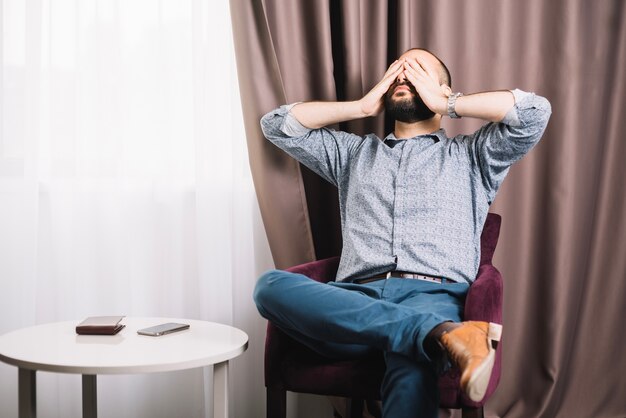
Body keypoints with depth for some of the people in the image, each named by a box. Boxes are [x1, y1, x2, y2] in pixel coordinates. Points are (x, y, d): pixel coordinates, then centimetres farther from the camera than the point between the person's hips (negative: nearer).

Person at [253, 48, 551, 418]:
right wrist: (363, 106, 26)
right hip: (356, 298, 4)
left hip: (433, 295, -3)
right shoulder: (355, 152, 33)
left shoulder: (470, 155, 25)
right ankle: (444, 334, -39)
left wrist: (446, 104, 16)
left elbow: (535, 110, 10)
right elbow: (279, 125, 27)